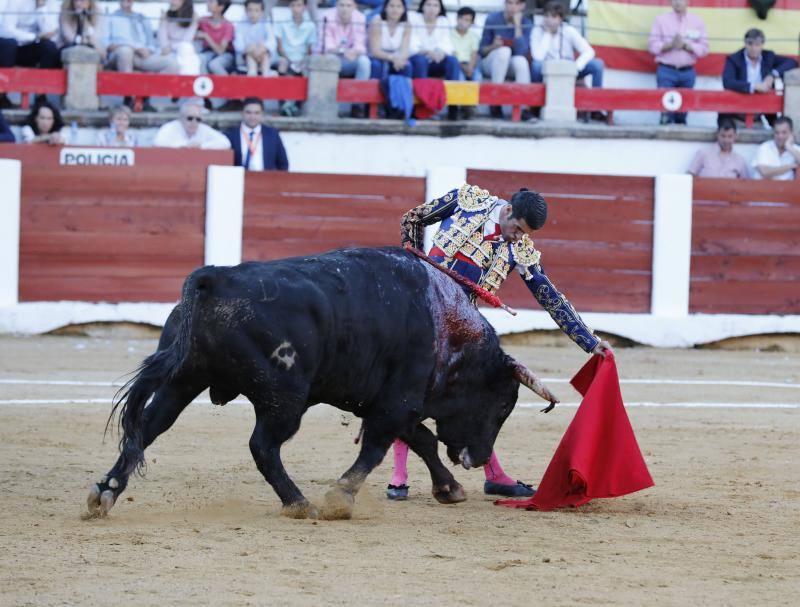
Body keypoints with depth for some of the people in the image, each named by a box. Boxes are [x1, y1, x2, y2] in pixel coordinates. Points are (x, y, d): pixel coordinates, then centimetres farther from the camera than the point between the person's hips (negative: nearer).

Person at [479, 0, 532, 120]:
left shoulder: (527, 24, -7)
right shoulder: (492, 19, -9)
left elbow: (521, 51, -22)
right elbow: (482, 50, -5)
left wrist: (517, 25, -23)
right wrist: (493, 46, -27)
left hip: (512, 66, 1)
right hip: (491, 64, -1)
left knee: (520, 59, -34)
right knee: (504, 50, -33)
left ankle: (524, 107, -36)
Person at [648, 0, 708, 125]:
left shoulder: (697, 22, 7)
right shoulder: (661, 20, 4)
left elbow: (704, 49, 2)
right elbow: (652, 46, -1)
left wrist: (685, 45, -13)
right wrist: (670, 45, -17)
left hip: (687, 72, 2)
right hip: (666, 71, -2)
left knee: (683, 111, 1)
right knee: (667, 110, -10)